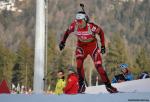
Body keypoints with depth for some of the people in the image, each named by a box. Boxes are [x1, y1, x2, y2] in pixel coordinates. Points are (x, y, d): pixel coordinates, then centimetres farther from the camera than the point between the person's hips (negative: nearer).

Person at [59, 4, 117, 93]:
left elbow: (101, 32, -12)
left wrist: (103, 45, -11)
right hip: (81, 46, 3)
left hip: (92, 45, -3)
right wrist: (63, 42, -1)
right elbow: (68, 32, 1)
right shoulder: (74, 26, -20)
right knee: (79, 64, -17)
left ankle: (108, 85, -1)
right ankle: (81, 84, -2)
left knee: (98, 66, -10)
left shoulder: (91, 26, -29)